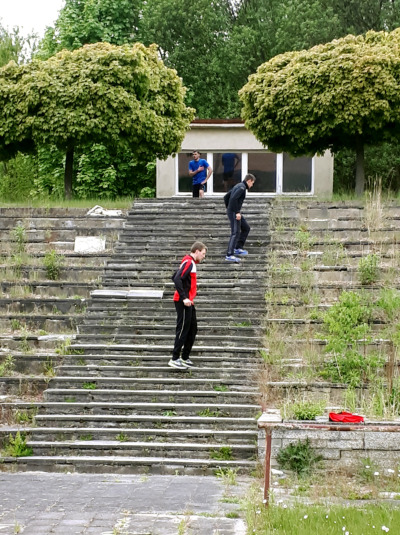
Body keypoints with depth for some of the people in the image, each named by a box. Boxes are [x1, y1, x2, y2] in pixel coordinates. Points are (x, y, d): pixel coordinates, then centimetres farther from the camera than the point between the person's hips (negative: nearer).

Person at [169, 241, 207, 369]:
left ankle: (185, 358, 18)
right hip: (184, 302, -10)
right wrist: (184, 297, -25)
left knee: (192, 329, 13)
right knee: (183, 329, -6)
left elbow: (175, 277, 21)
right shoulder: (189, 262, -14)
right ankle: (175, 359, -2)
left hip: (188, 302, 10)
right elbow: (177, 279, -24)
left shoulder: (189, 262, 15)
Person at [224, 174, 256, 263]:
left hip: (231, 211, 10)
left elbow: (226, 197, 23)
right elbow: (234, 198, -27)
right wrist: (237, 212, -25)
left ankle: (238, 248, 18)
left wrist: (228, 208, 22)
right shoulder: (242, 187, -12)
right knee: (235, 233, -12)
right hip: (234, 212, -10)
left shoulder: (238, 186, 18)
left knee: (246, 228, 19)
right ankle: (229, 255, -16)